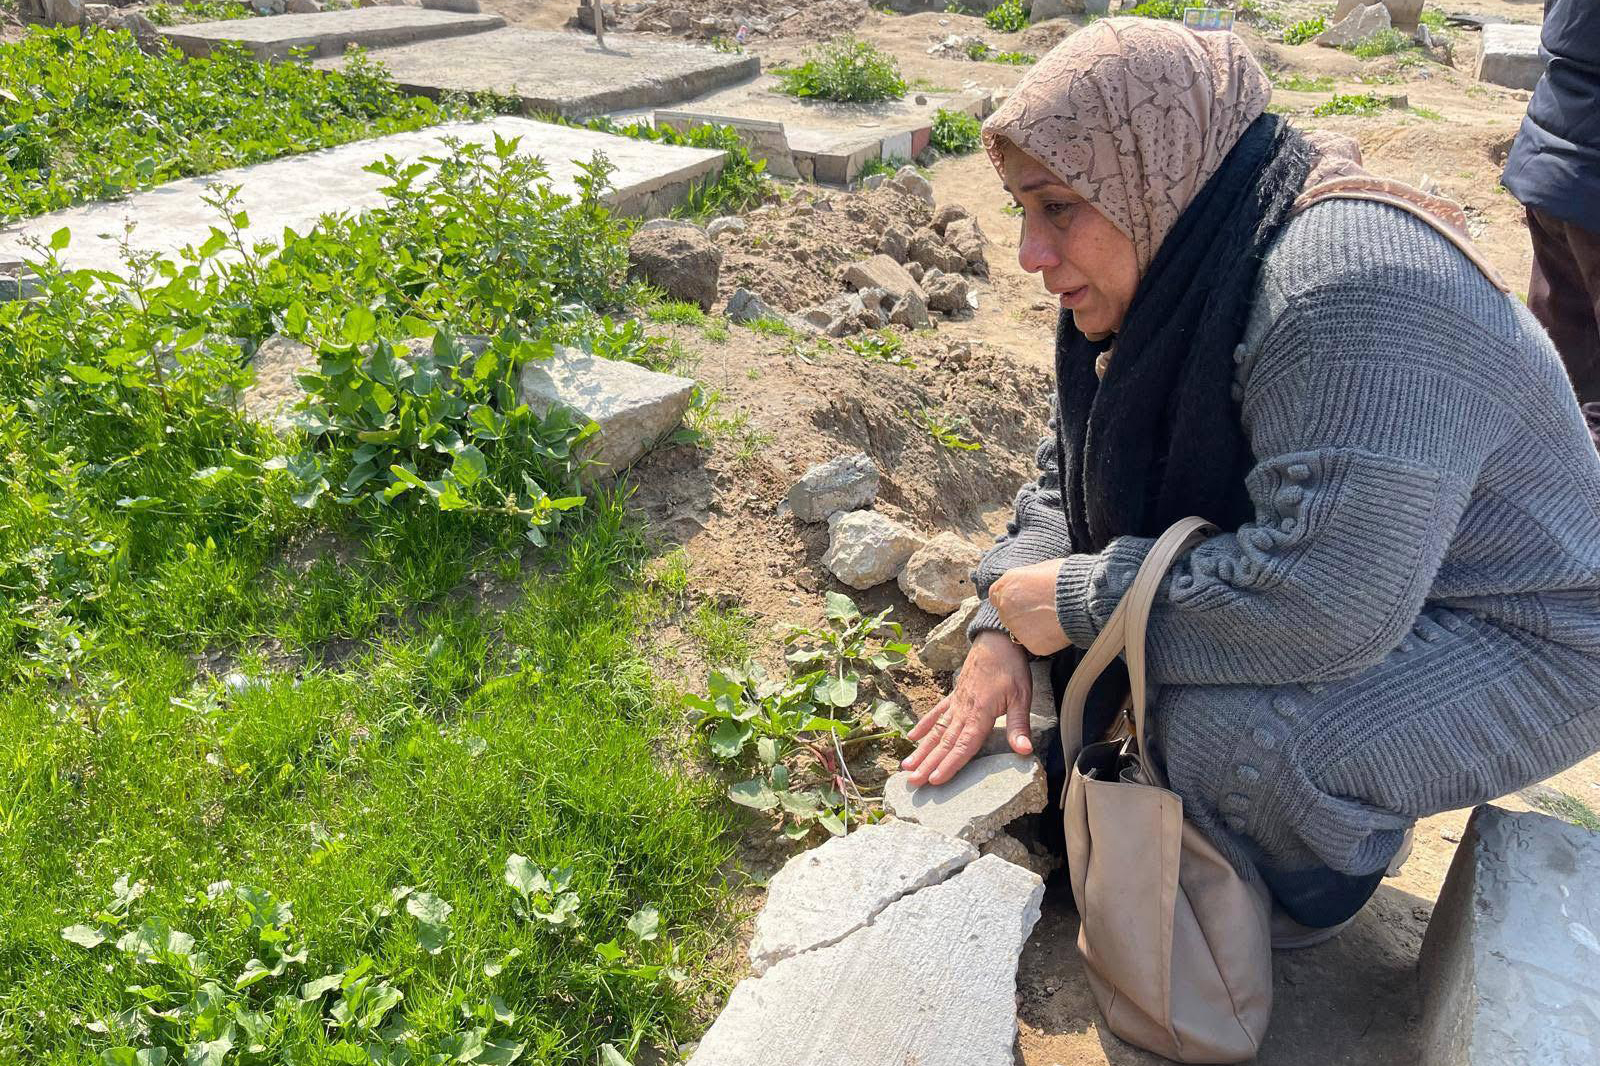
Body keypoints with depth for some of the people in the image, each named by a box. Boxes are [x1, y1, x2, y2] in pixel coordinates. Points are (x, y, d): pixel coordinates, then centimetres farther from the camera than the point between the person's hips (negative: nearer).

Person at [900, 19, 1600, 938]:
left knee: (1224, 731, -30)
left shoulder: (1351, 292, -34)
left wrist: (1085, 600, -28)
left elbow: (1327, 602, -40)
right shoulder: (1170, 267, -5)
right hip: (1333, 569, 8)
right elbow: (1073, 468, 4)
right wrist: (1004, 632, -8)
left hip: (1513, 646, -8)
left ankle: (1314, 889, 6)